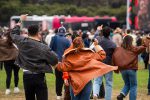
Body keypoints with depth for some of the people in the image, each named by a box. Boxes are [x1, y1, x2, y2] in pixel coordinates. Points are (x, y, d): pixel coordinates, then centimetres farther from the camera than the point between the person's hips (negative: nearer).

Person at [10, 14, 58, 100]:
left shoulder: (22, 42, -3)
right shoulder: (43, 47, -14)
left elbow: (14, 33, 18)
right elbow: (55, 60, -12)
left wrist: (20, 21, 28)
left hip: (26, 76, 5)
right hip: (39, 77, -5)